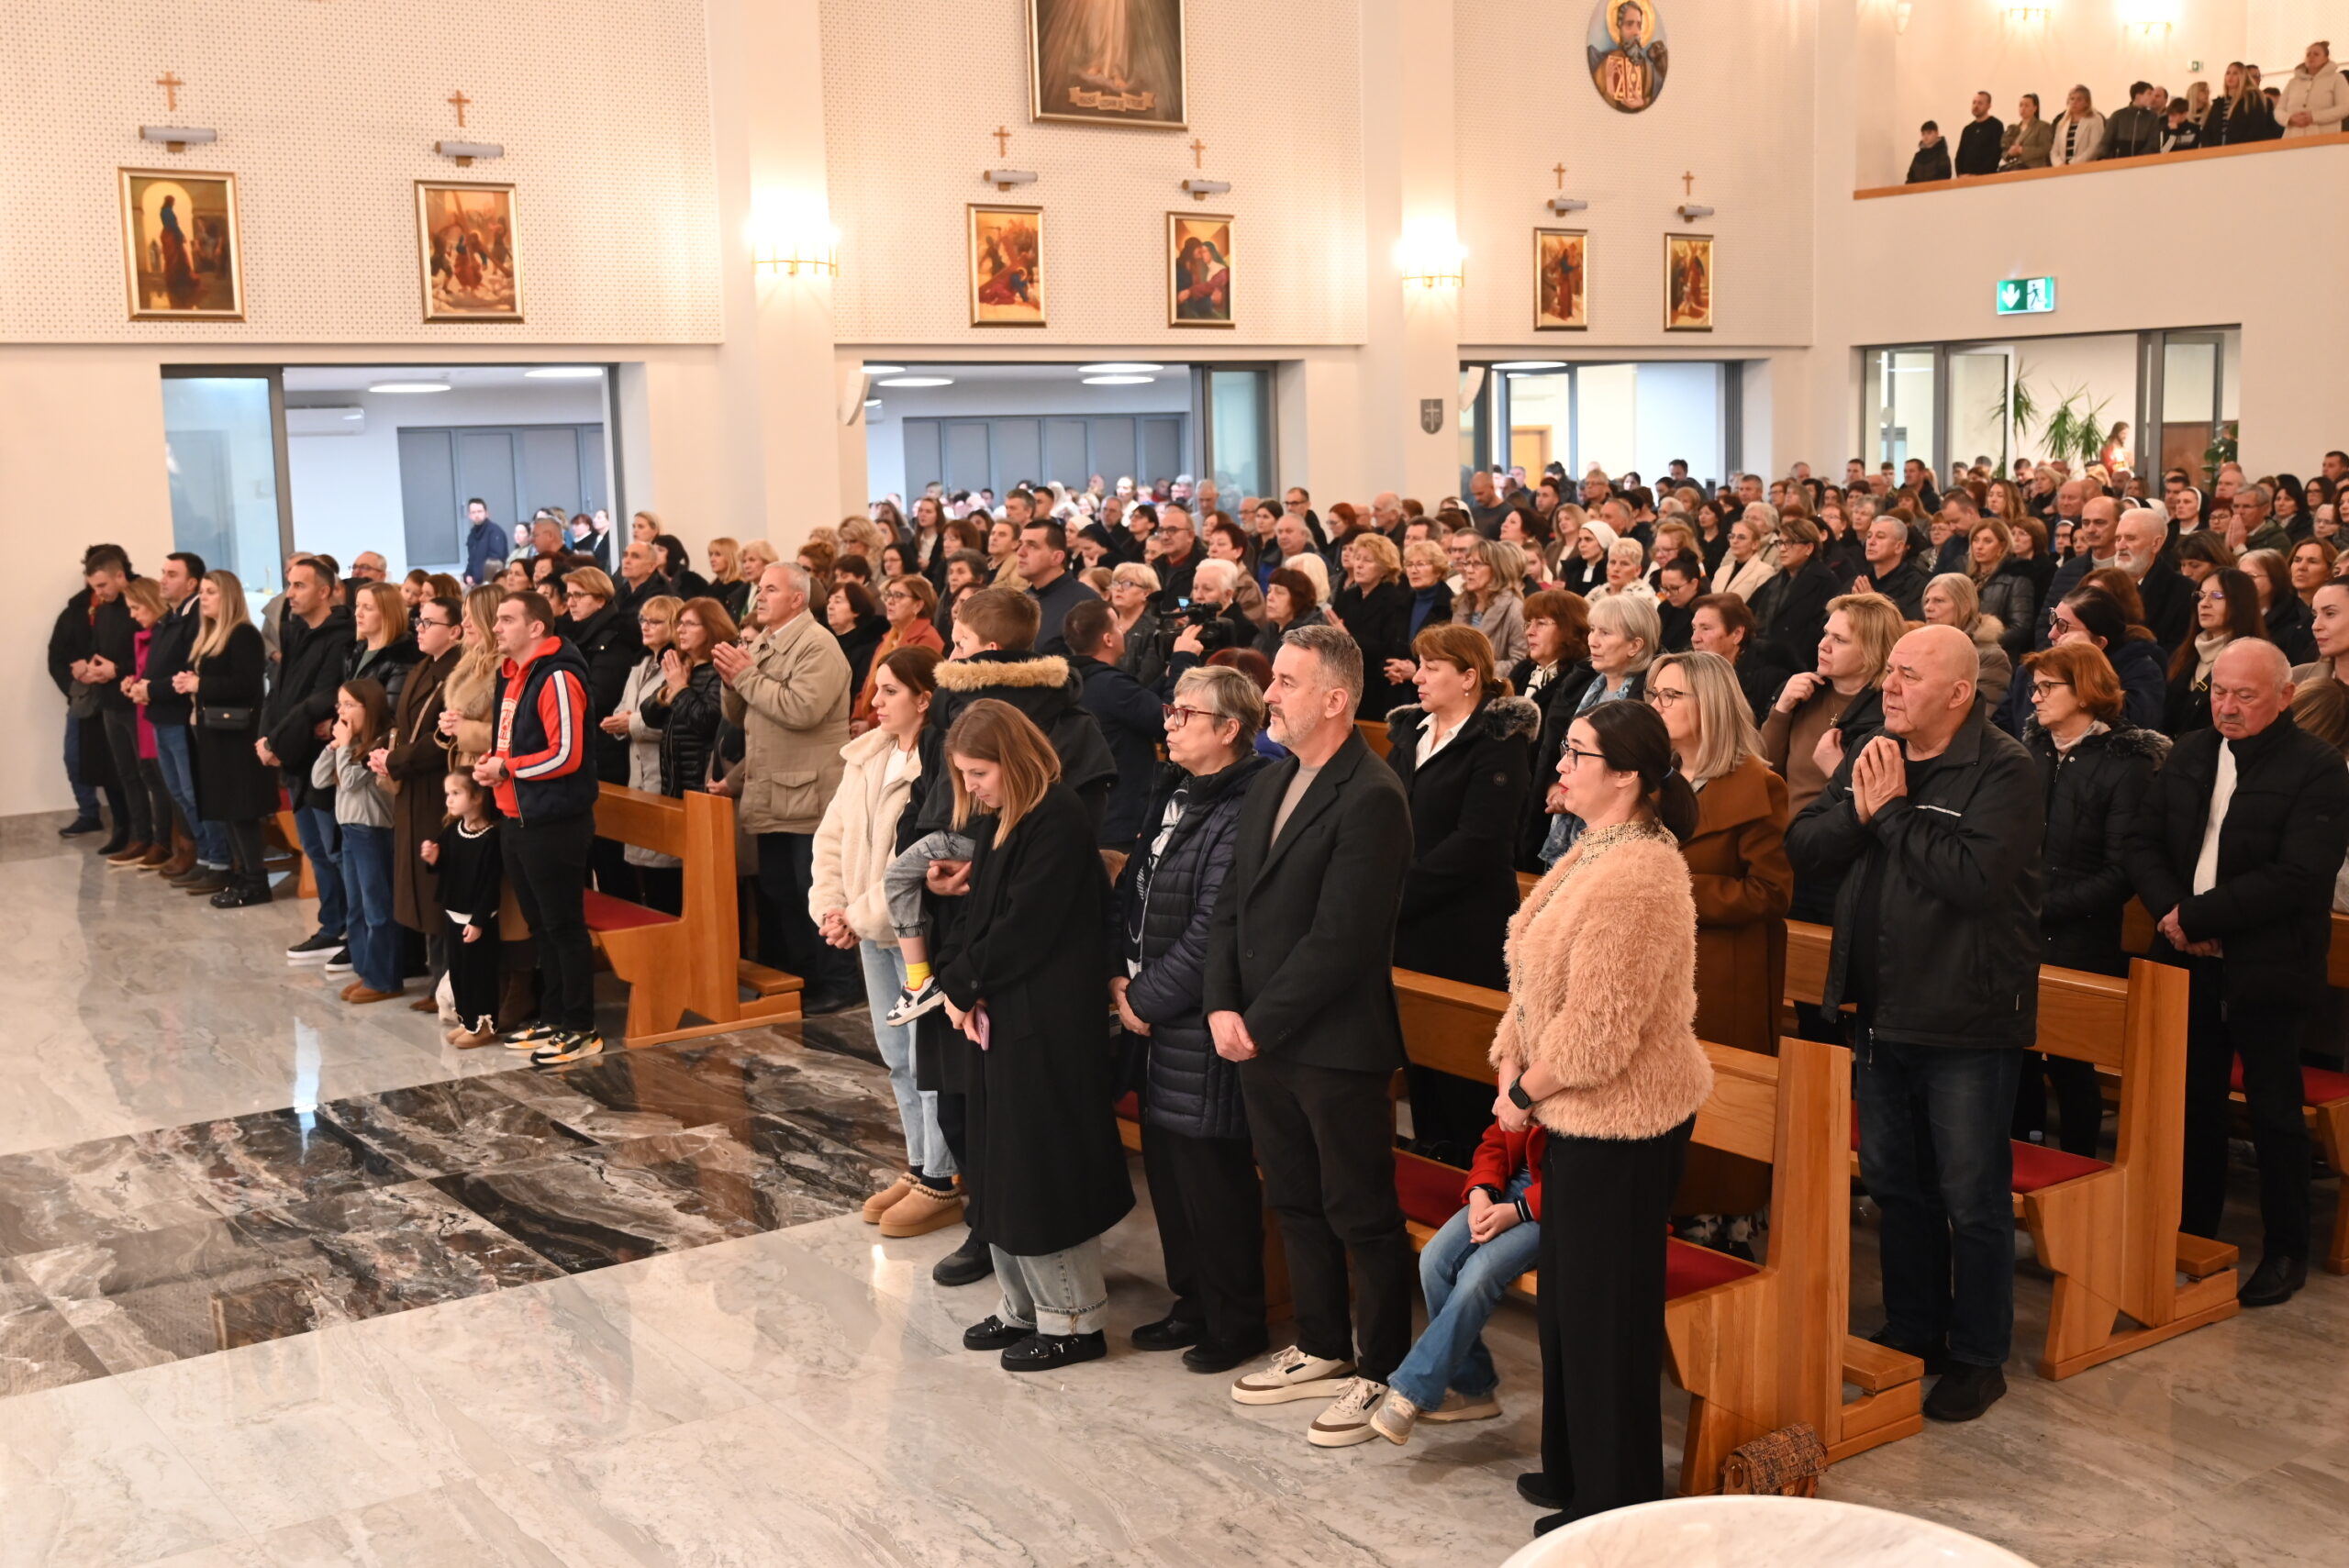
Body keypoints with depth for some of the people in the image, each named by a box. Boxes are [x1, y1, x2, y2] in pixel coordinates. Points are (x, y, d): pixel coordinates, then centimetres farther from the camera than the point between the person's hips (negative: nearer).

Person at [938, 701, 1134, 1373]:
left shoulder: (1057, 822, -17)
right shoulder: (993, 820, 11)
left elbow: (1022, 929, -20)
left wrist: (963, 983, -10)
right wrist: (959, 980, -3)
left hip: (1046, 1026, -9)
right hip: (997, 1017, 9)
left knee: (1042, 1168, -2)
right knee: (1003, 1166, 14)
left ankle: (1074, 1319, 10)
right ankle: (1025, 1306, 25)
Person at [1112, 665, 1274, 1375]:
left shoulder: (1241, 814, -19)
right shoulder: (1174, 795, 10)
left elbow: (1210, 934, -22)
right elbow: (1132, 886, 14)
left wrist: (1148, 1000, -13)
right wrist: (1120, 975, 2)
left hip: (1204, 1025, -9)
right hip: (1155, 1017, 9)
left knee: (1212, 1174, 2)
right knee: (1165, 1163, 17)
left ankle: (1235, 1322, 18)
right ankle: (1193, 1301, 32)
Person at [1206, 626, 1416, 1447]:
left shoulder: (1371, 800, -18)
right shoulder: (1271, 783, 10)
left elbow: (1339, 939, -21)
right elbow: (1232, 904, 11)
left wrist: (1259, 1023, -16)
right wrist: (1223, 1006, -2)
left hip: (1336, 1046, -8)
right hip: (1261, 1039, 8)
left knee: (1362, 1215, 5)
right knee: (1295, 1203, 19)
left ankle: (1382, 1371, 19)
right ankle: (1322, 1349, 34)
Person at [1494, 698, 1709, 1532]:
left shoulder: (1638, 876, -25)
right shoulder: (1594, 851, 8)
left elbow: (1599, 1025, -25)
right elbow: (1537, 978, 12)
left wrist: (1526, 1093, -12)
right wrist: (1511, 1069, 1)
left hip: (1621, 1121, -10)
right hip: (1580, 1115, 10)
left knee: (1605, 1306, 4)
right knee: (1566, 1293, 20)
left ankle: (1617, 1503, 20)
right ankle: (1573, 1469, 36)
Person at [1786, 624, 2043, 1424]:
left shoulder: (2003, 770, -14)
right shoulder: (1869, 757, 7)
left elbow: (1977, 875, -28)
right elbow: (1801, 849, 1)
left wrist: (1894, 811, -20)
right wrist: (1860, 813, -16)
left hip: (1966, 1021, -7)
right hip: (1880, 1012, 7)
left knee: (1972, 1197, 6)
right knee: (1895, 1184, 18)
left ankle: (1978, 1356, 20)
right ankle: (1911, 1331, 33)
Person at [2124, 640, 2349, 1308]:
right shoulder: (2188, 755, 8)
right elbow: (2142, 843, 6)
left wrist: (2196, 916, -19)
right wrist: (2171, 914, -12)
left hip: (2268, 972, -5)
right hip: (2190, 965, 5)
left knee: (2274, 1114, 5)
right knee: (2195, 1105, 14)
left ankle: (2286, 1252, 19)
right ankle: (2194, 1234, 27)